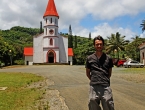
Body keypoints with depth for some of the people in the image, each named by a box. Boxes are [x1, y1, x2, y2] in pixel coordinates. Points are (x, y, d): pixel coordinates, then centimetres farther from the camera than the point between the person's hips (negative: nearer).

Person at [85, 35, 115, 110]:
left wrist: (105, 81, 11)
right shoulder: (89, 58, 6)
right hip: (93, 87, 1)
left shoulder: (108, 58, 6)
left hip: (106, 87, 0)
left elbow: (109, 73, 16)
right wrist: (94, 81, 11)